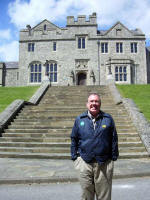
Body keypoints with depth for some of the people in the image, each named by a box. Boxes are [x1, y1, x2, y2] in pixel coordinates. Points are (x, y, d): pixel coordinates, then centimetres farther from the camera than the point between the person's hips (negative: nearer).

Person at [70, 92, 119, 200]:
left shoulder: (108, 119, 1)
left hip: (104, 164, 0)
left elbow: (114, 139, 5)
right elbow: (74, 139, 7)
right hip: (84, 163, 1)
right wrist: (74, 157, 5)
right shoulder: (79, 119, 3)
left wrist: (114, 157, 4)